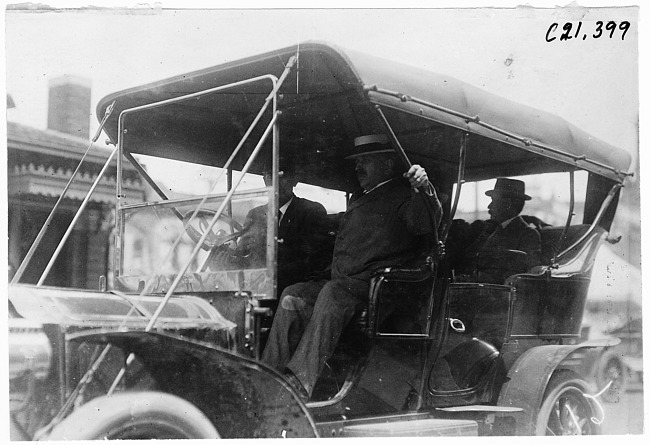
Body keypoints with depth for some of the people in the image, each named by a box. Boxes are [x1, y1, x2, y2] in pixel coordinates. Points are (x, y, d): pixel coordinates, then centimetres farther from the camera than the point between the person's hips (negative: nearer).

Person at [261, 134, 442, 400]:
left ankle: (298, 385, -43)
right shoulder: (358, 199, 29)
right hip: (340, 283, 8)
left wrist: (424, 191, -36)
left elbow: (426, 224, -18)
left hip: (377, 288, -8)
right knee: (292, 297, -14)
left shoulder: (402, 197, 3)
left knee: (332, 293, -35)